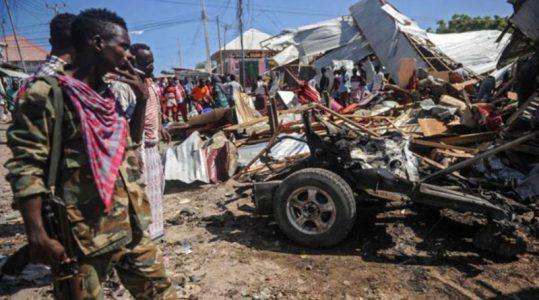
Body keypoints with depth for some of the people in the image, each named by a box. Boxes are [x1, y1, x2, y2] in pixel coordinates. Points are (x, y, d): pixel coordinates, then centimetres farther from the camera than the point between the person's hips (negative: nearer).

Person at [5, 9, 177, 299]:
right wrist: (37, 237, -18)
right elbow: (25, 168, -14)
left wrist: (142, 100, 8)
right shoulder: (47, 94, -12)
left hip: (131, 225, 7)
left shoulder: (107, 94, 10)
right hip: (86, 232, -6)